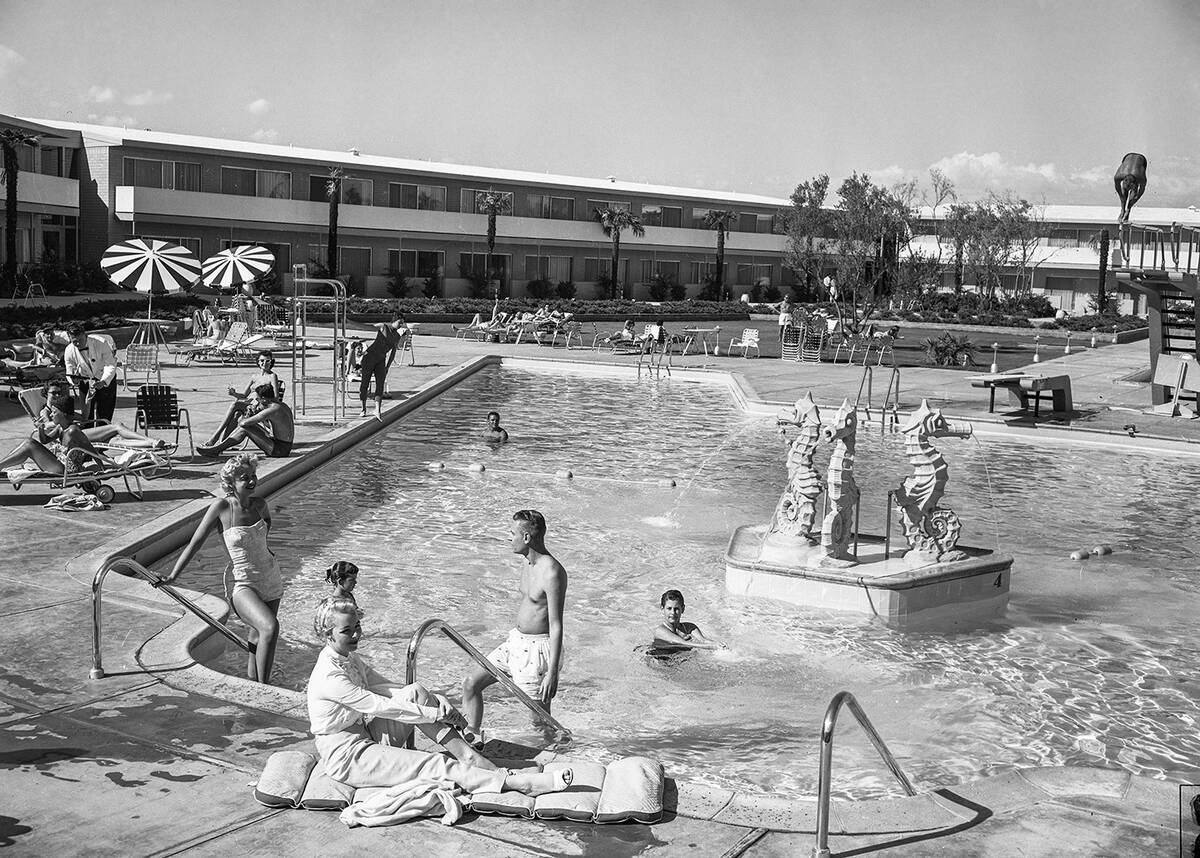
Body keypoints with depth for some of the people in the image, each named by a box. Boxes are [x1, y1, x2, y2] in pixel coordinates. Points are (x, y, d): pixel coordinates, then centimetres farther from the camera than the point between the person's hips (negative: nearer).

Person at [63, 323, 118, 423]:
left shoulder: (100, 343, -26)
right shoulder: (69, 351, -16)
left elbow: (110, 365, -24)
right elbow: (70, 372, -7)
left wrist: (103, 382, -40)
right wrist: (74, 380, -32)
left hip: (106, 380, -2)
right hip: (85, 382, 2)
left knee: (104, 416, -3)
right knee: (87, 416, -2)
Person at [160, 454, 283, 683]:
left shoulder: (259, 504, 2)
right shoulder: (221, 507, -11)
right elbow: (196, 542, -5)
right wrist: (173, 575, -3)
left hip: (271, 580, 5)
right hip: (243, 585, -5)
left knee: (258, 641, 11)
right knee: (270, 627, -29)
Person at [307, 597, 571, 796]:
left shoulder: (349, 658, 7)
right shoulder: (329, 675, -23)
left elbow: (385, 687, 10)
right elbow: (381, 707, -23)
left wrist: (434, 701, -5)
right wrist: (435, 714, -16)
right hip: (345, 757, -9)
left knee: (415, 692, -9)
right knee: (436, 765, -19)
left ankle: (471, 757, -14)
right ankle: (514, 782, -22)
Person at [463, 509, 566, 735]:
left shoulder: (552, 573, -24)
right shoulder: (529, 564, 6)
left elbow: (556, 626, -24)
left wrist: (552, 673, -25)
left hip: (537, 650, -10)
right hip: (516, 641, 10)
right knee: (471, 684, 10)